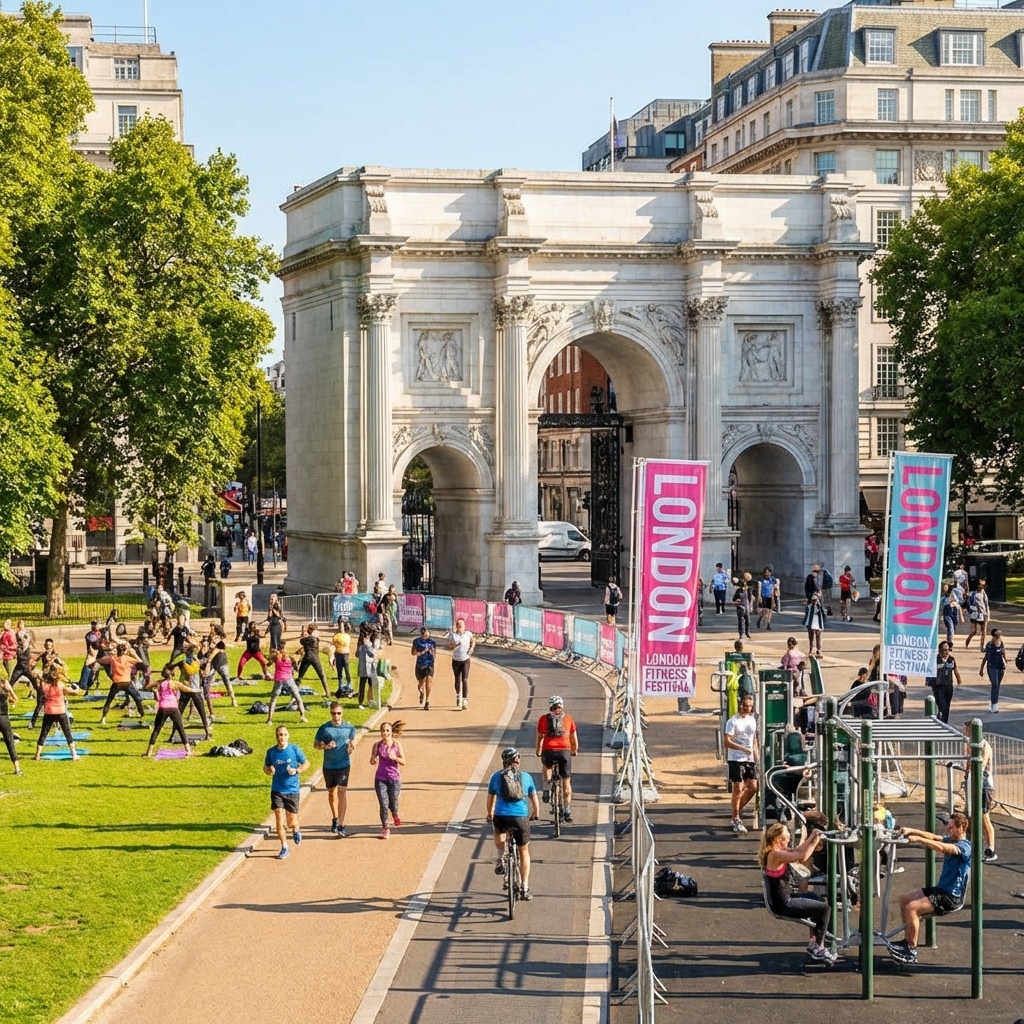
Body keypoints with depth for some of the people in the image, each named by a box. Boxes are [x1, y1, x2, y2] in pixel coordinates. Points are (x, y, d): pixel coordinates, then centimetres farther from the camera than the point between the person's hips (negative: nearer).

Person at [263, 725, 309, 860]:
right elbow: (265, 767, 13)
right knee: (279, 819, -7)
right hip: (277, 790, 1)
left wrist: (297, 771, -15)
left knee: (291, 822, 4)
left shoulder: (295, 749, -6)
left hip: (292, 790, -1)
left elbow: (306, 763, 3)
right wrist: (269, 771, -11)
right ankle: (284, 847, 4)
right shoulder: (271, 752, 0)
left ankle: (296, 830, 40)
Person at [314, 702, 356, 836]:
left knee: (342, 792, -13)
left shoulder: (349, 728, -1)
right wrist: (325, 746, -17)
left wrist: (351, 747, -8)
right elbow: (316, 745, 3)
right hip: (329, 765, 2)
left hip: (344, 765, -2)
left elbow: (352, 741, 14)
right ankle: (335, 819, 37)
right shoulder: (324, 728, -4)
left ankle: (341, 825, -13)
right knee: (332, 793, 15)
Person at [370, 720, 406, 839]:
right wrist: (374, 760, -25)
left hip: (394, 778, 0)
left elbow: (403, 762, -3)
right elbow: (372, 761, -2)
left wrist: (395, 758, -22)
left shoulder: (397, 744, -4)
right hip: (380, 778, 0)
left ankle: (395, 815, 45)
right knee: (383, 805, -5)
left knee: (393, 803, 8)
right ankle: (385, 829, 10)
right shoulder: (377, 745, -4)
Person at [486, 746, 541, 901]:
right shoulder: (526, 777, 8)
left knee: (499, 830, 38)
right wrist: (536, 814, 33)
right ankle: (525, 889, 17)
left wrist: (490, 814, 34)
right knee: (524, 852, 19)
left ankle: (500, 857, 14)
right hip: (521, 818, 0)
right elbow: (534, 799, 14)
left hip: (501, 817, 0)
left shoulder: (496, 776, 8)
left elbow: (491, 799, 16)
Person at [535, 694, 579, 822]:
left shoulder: (544, 719, 9)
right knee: (566, 781, 12)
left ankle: (547, 789, 15)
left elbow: (540, 737, 10)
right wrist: (575, 751, 33)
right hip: (565, 751, 0)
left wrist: (538, 752, 24)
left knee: (547, 766, 35)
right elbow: (574, 738, 17)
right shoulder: (568, 718, 12)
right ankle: (567, 810, 7)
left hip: (548, 751, 0)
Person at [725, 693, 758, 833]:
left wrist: (756, 758, 14)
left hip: (750, 759, 6)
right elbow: (727, 742, -16)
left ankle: (738, 810, 23)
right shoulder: (733, 721, -9)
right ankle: (736, 819, 3)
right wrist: (743, 749, -26)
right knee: (738, 789, -5)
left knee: (753, 787, 3)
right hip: (736, 759, -6)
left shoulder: (753, 720, 12)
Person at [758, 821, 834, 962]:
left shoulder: (779, 850, 4)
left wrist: (811, 837, -5)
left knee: (818, 900, 26)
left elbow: (797, 851, 6)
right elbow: (802, 856, -32)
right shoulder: (775, 854, -26)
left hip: (784, 899, 11)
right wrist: (815, 841, -22)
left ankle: (814, 942, 32)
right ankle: (818, 949, 7)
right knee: (824, 908, -4)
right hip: (783, 905, -10)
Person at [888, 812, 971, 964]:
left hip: (952, 897, -10)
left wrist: (918, 839, -34)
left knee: (912, 908, -23)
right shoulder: (951, 840, 11)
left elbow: (941, 848, -32)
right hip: (941, 889, 10)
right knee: (904, 898, 13)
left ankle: (912, 951, -15)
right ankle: (908, 940, 17)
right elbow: (933, 837, 3)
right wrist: (912, 831, -13)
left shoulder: (964, 846, -17)